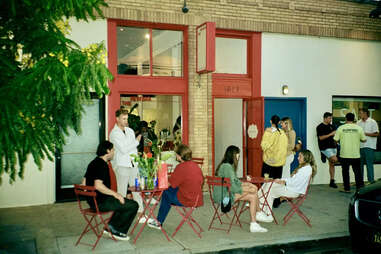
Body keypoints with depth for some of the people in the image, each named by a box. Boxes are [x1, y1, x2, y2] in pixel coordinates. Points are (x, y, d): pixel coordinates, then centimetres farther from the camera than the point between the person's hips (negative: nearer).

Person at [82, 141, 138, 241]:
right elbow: (98, 185, -30)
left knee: (123, 201, 26)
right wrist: (115, 194, -20)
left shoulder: (93, 163, 13)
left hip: (92, 201, 10)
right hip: (101, 202, -10)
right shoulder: (102, 165, -18)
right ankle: (116, 230, 5)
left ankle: (110, 227, 19)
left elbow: (84, 183, 19)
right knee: (133, 205, -8)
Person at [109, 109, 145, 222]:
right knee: (122, 192, -2)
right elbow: (123, 149, -15)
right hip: (121, 165, -6)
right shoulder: (114, 133, -8)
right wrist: (136, 141, -7)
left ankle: (140, 214, 12)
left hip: (133, 164, 6)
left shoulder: (130, 131, 14)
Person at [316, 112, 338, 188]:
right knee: (335, 159, -24)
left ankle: (332, 181, 11)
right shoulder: (320, 127, -5)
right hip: (325, 147, -6)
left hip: (333, 147, 6)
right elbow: (321, 138, -14)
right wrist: (330, 134, -17)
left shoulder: (331, 126, 15)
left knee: (332, 164, 6)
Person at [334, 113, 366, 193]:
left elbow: (336, 140, -4)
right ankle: (360, 187, 12)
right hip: (356, 155, 1)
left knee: (345, 172, 8)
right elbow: (364, 140, 4)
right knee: (357, 172, 10)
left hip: (344, 155, -1)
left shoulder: (341, 128, -5)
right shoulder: (359, 128, -2)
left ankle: (347, 189, 13)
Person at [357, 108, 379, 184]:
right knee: (360, 164, 8)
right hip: (360, 146, 6)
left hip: (369, 146, -5)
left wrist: (366, 134, -14)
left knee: (369, 164, -5)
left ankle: (371, 181, 1)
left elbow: (377, 134, -8)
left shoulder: (372, 122, -3)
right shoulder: (358, 123, 12)